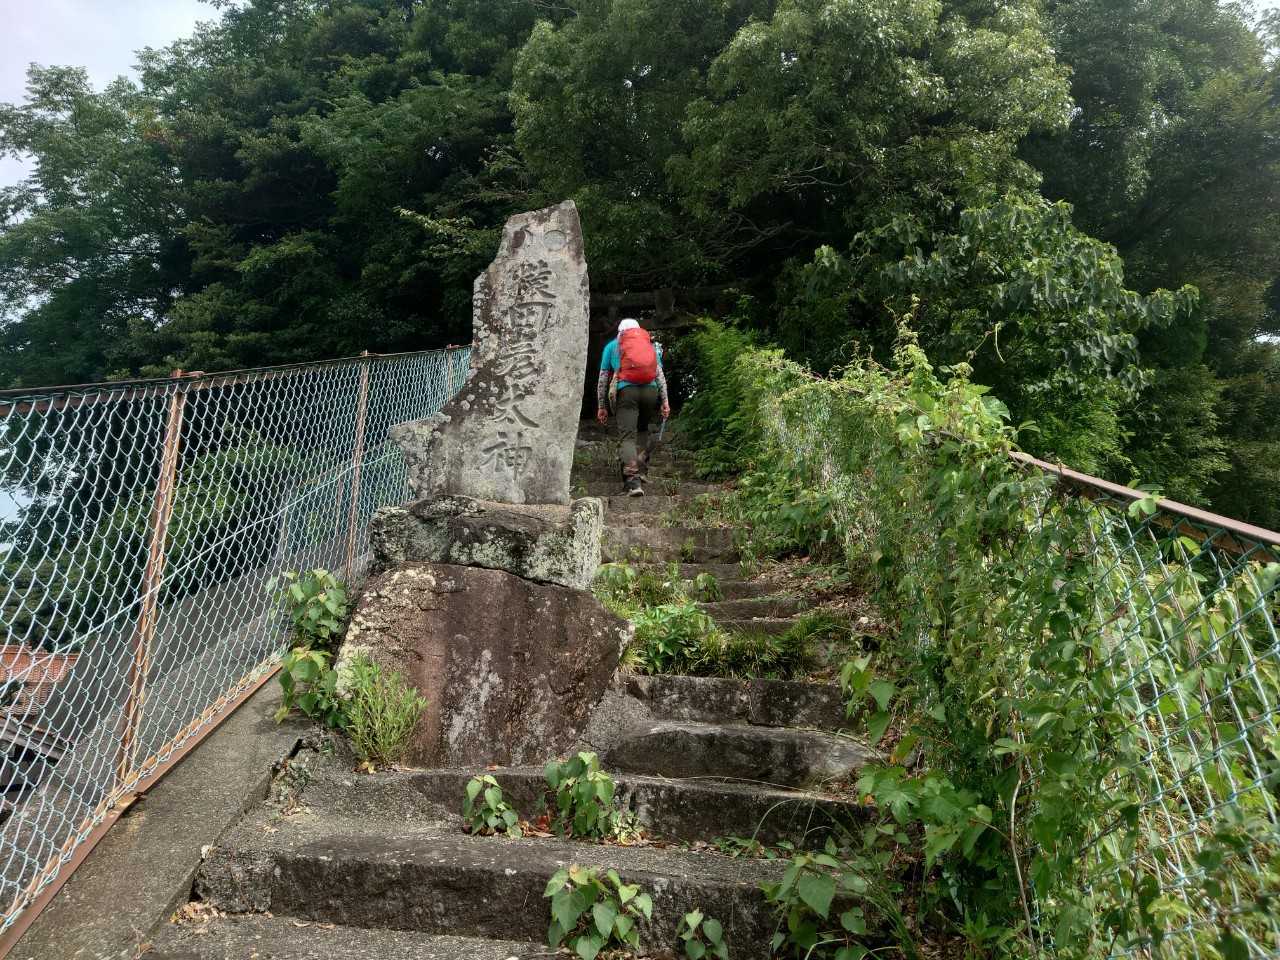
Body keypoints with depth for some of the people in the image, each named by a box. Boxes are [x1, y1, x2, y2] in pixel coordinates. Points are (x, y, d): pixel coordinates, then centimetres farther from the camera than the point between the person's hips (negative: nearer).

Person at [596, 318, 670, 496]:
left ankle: (633, 480, -20)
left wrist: (601, 406, 22)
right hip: (651, 390, 2)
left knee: (627, 436, -6)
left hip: (627, 390, -2)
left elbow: (603, 379, 19)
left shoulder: (611, 346, 22)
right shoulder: (651, 345, 26)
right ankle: (641, 471, 12)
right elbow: (660, 374, 15)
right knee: (642, 430, 22)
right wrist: (665, 401, 10)